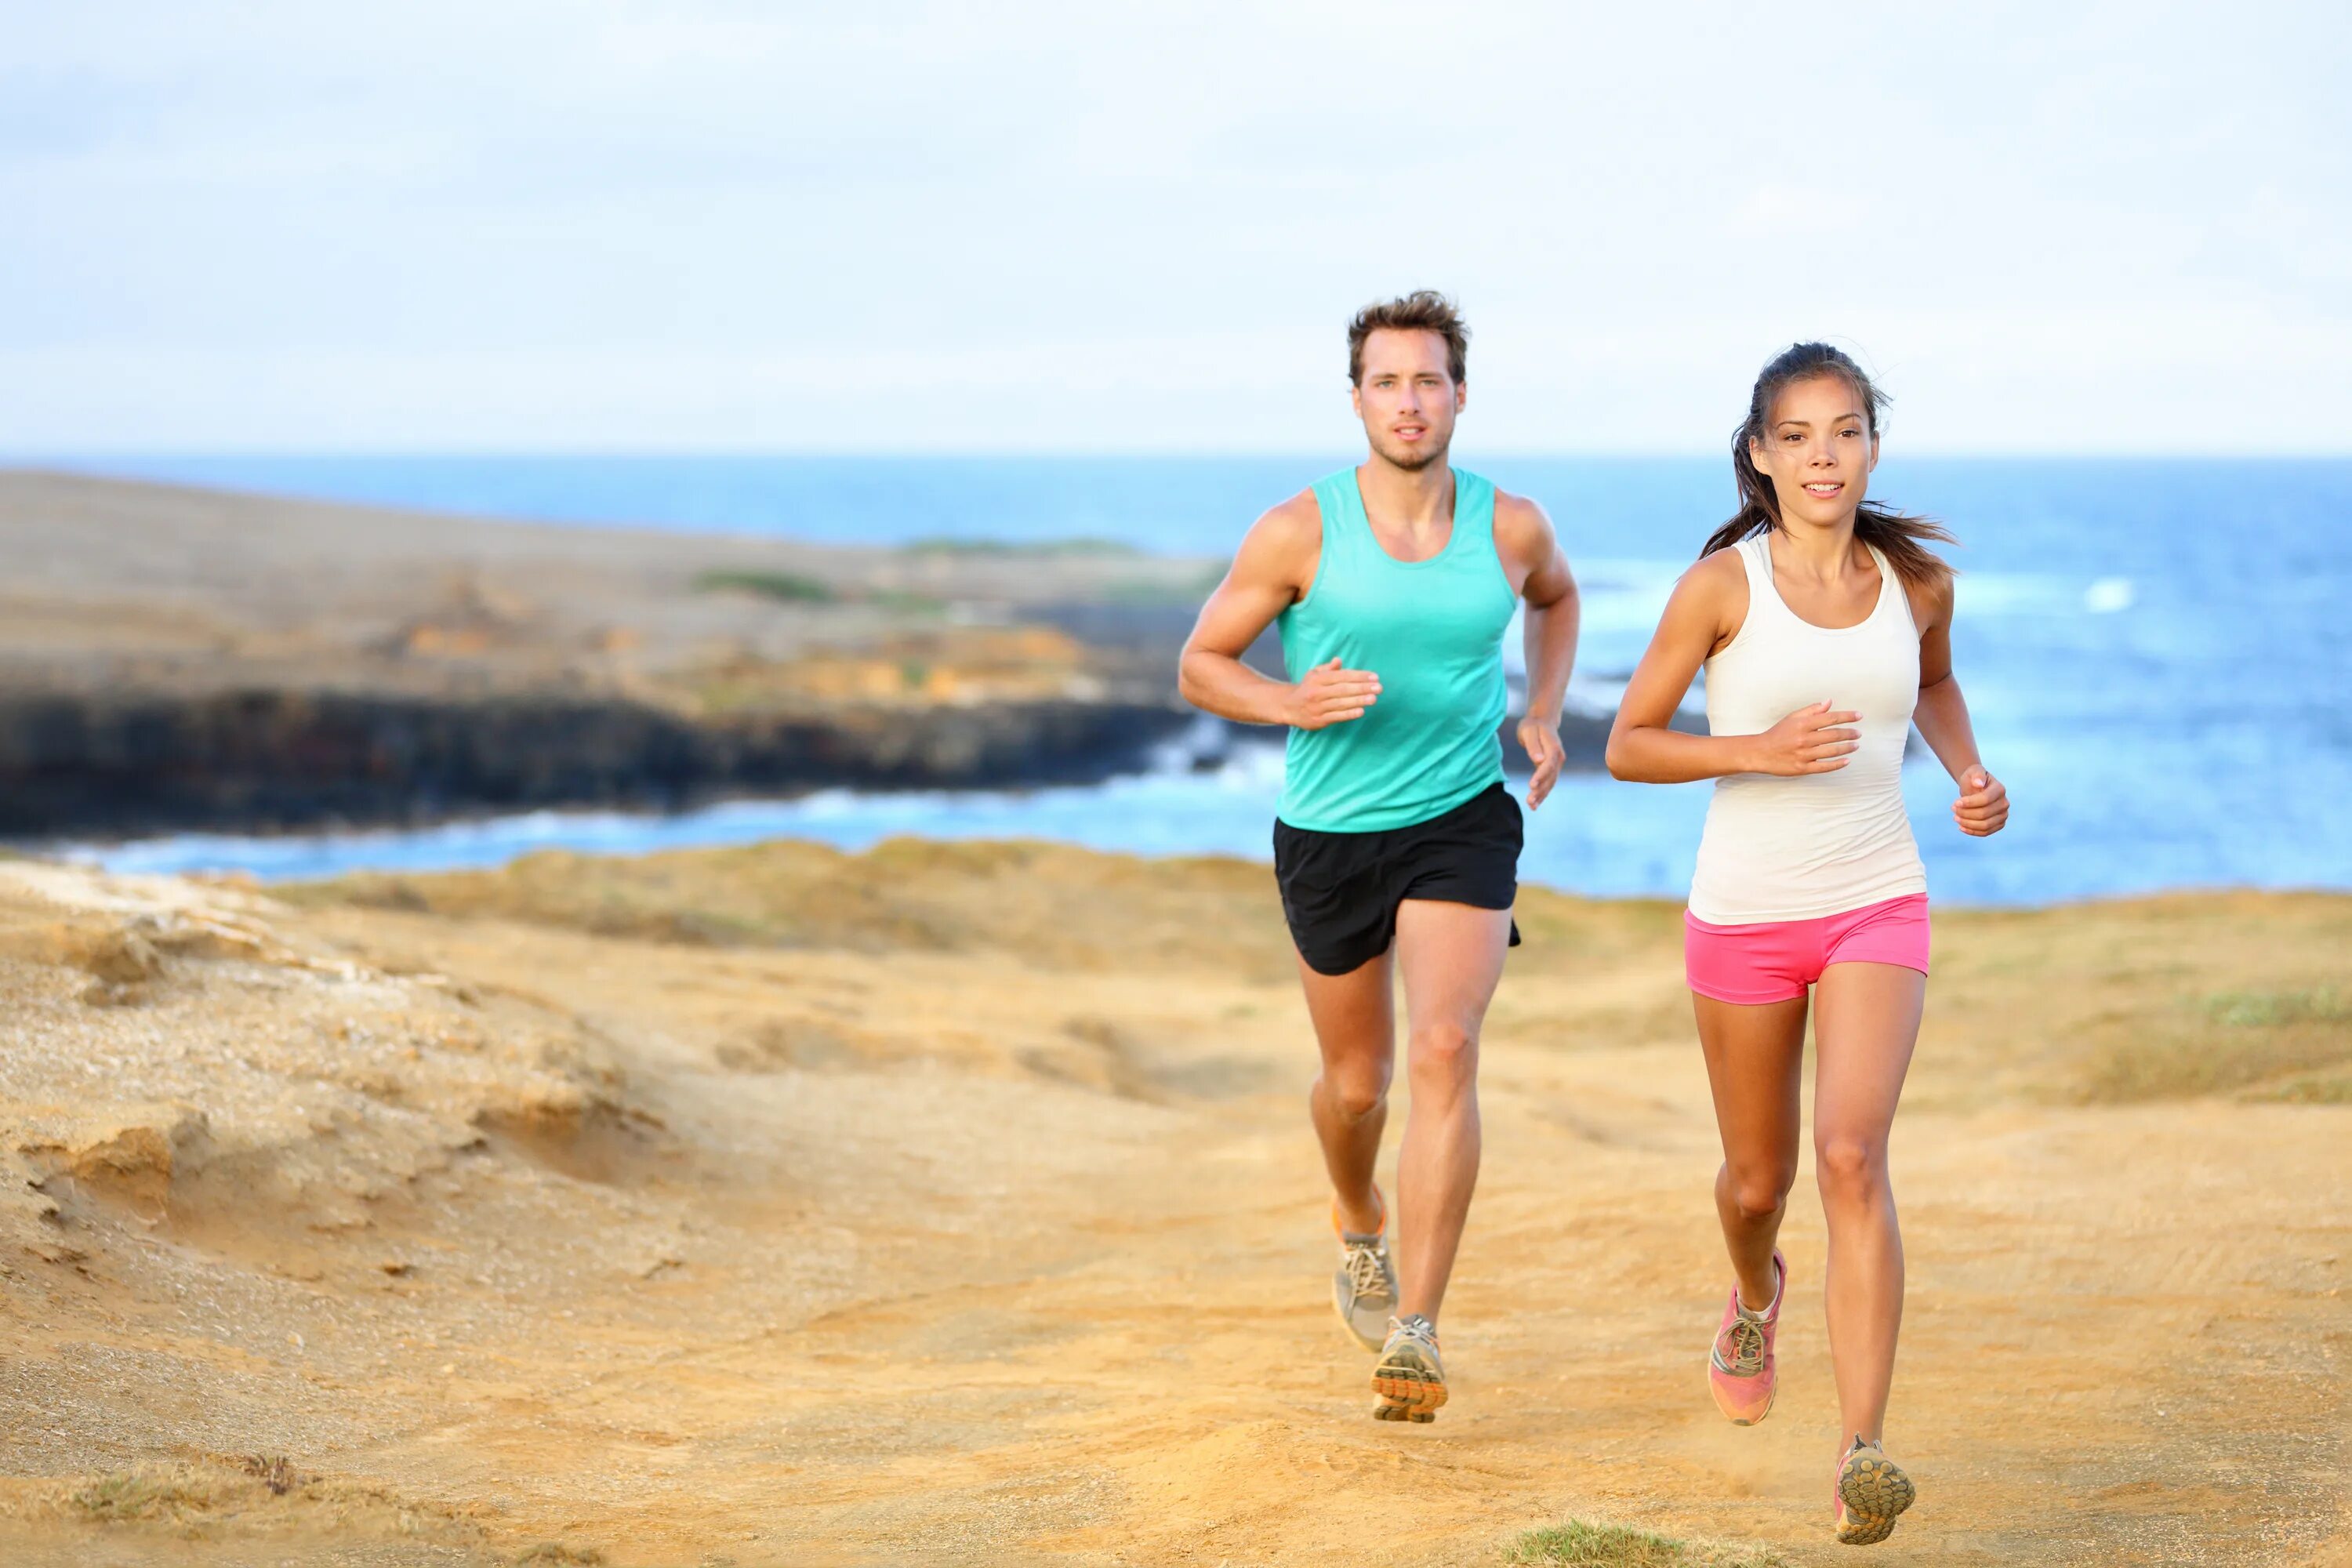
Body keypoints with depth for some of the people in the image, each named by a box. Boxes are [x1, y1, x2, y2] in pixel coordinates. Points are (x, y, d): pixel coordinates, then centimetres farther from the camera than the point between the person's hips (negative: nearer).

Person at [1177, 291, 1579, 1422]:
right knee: (1357, 1080, 14)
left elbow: (1556, 597, 20)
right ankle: (1360, 1228, 49)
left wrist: (1542, 714, 4)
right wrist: (1292, 704, -22)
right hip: (1330, 832, 0)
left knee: (1446, 1051, -20)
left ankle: (1414, 1335, -20)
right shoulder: (1299, 534, -12)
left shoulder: (1509, 526, -5)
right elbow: (1201, 665, -3)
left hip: (1463, 820, 0)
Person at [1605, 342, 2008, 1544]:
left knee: (1851, 1154, -20)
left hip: (1878, 912, 0)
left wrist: (1971, 775, 4)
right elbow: (1628, 745, -6)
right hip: (1745, 914, 0)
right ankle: (1755, 1295, 52)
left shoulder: (1917, 580, -1)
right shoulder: (1722, 586, -10)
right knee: (1758, 1179, 14)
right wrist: (1759, 750, -20)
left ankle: (1861, 1453, -24)